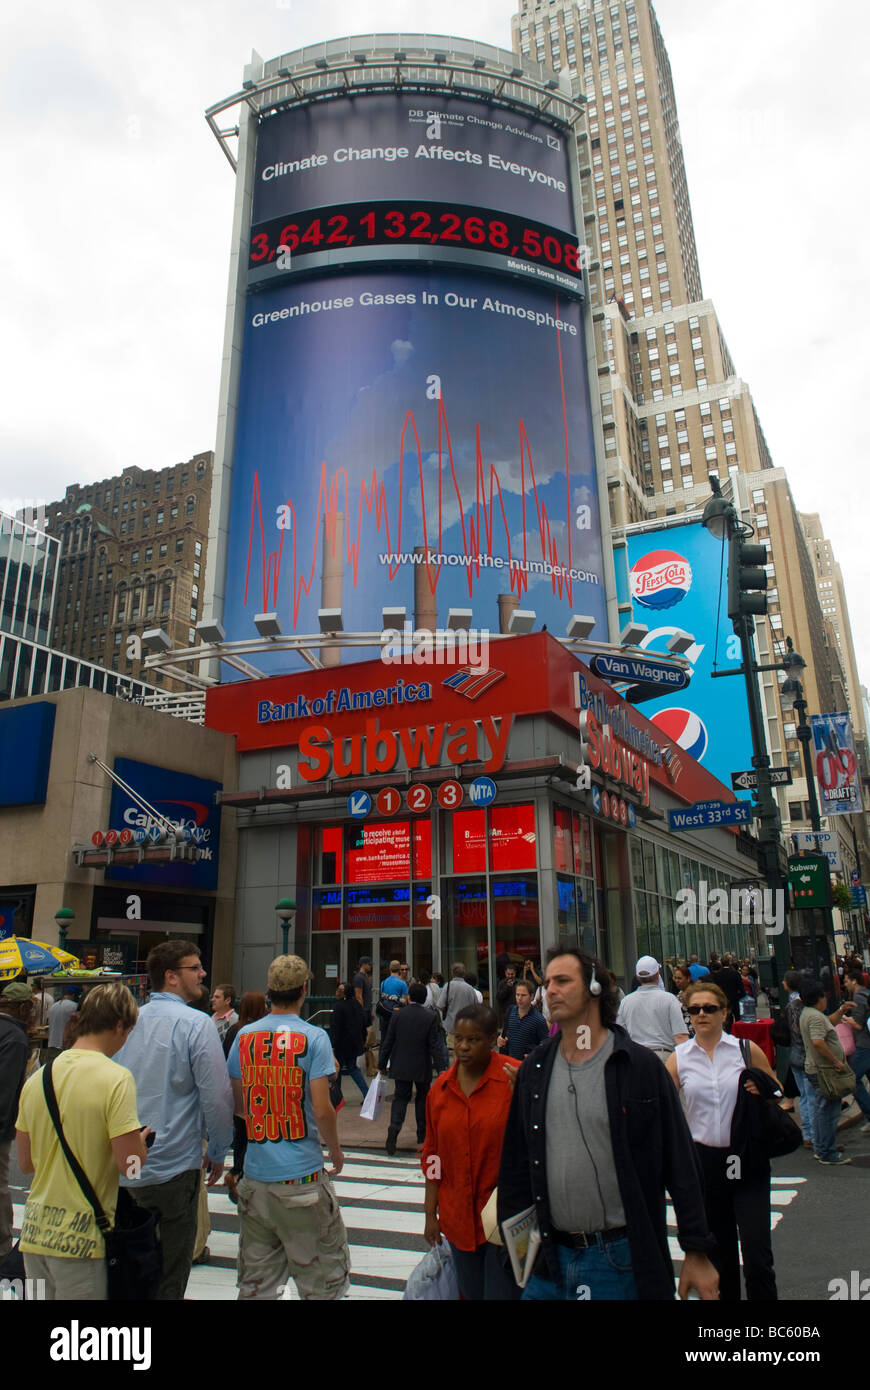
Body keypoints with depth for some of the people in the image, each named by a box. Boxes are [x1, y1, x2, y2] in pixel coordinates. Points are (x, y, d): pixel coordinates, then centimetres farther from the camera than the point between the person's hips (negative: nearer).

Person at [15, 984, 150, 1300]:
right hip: (81, 1237, -6)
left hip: (34, 1230, 6)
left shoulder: (37, 1079, 3)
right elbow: (130, 1163, -18)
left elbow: (26, 1163, 11)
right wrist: (141, 1141, 3)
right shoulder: (116, 1078, -17)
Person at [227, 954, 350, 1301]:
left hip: (255, 1177, 5)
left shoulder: (245, 1036, 2)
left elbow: (235, 1104, 10)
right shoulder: (313, 1038, -12)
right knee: (322, 1279, 10)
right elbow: (322, 1110, -14)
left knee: (256, 1283, 17)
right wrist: (336, 1153, 3)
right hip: (301, 1176, -4)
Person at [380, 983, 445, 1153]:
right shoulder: (431, 1017, -11)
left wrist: (383, 1065, 8)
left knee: (400, 1097, 9)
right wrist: (440, 1068, -9)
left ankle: (394, 1127, -14)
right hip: (422, 1068, -1)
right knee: (422, 1098, 18)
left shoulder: (397, 1015, -6)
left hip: (401, 1067, 1)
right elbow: (436, 1045, -13)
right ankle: (422, 1133, 26)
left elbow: (388, 1042, -1)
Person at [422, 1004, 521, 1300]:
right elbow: (433, 1154, 10)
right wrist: (430, 1214, 11)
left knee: (502, 1292, 2)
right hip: (459, 1217, 4)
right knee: (470, 1292, 16)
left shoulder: (515, 1077, -12)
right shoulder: (440, 1088, 3)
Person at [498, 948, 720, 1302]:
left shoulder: (640, 1066, -8)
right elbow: (514, 1163, 10)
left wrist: (696, 1252, -5)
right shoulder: (534, 1071, 3)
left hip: (621, 1259, -3)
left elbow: (681, 1163, -6)